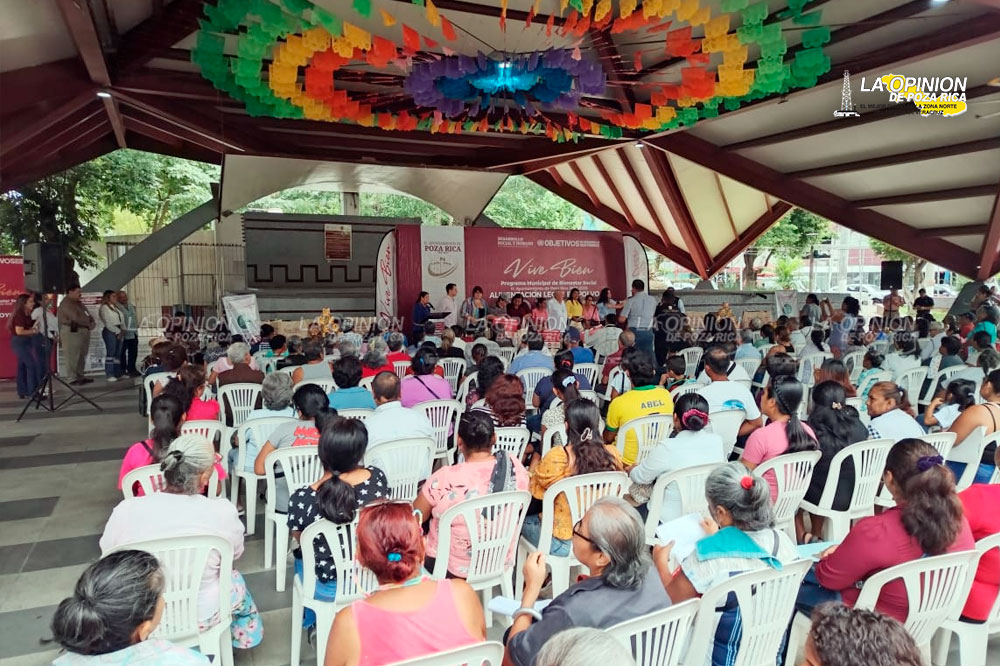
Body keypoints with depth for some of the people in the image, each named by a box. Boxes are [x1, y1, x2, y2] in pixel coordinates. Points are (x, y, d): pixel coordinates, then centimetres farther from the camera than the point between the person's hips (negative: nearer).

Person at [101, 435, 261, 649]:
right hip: (202, 617, -1)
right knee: (235, 580, 32)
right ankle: (245, 635, 55)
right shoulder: (222, 511, -25)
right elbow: (236, 554, -5)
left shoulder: (126, 511, -21)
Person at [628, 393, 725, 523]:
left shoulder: (666, 448, -25)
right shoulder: (718, 442, -10)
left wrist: (631, 471, 16)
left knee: (635, 487, 19)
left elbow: (641, 477, -9)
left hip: (671, 518, -6)